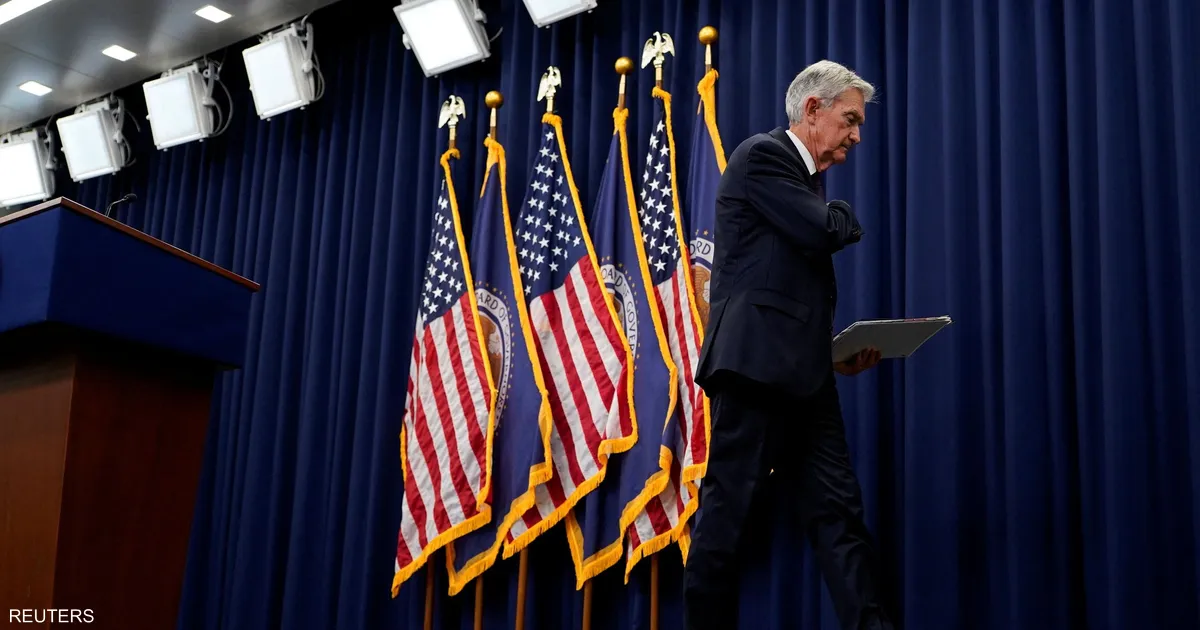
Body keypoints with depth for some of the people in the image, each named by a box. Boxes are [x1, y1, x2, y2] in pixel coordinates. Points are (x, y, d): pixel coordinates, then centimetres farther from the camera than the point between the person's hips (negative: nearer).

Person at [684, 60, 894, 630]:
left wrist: (838, 348, 11)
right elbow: (822, 231, -15)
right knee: (728, 506, -5)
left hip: (802, 371, 9)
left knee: (837, 509, 4)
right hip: (757, 362, -9)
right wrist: (849, 221, 8)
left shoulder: (806, 176, 24)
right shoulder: (763, 155, -3)